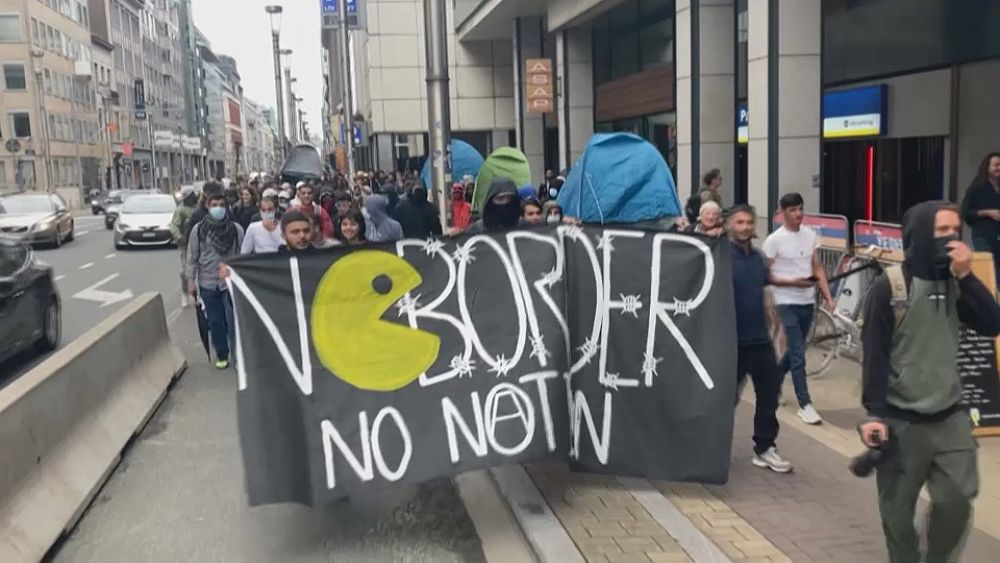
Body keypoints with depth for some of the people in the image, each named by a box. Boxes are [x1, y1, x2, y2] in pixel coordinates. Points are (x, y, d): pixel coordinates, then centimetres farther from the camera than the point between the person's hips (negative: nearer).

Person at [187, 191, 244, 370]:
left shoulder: (236, 229, -4)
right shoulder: (198, 229, -3)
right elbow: (192, 257, 3)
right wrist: (191, 280, 0)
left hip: (231, 281, -1)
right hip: (208, 283, 1)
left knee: (234, 321, -4)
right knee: (215, 322, 10)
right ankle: (222, 355, 24)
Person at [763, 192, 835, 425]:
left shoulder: (810, 235, 6)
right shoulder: (774, 240, -10)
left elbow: (818, 268, 10)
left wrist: (828, 297, 1)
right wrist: (792, 282, -20)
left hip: (807, 302, 6)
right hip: (786, 303, -6)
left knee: (794, 351, 16)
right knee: (798, 354, -7)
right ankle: (805, 404, -1)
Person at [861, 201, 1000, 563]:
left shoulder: (955, 281, 6)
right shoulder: (889, 287, -10)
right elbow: (874, 355, -12)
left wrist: (966, 277, -14)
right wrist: (875, 413, -16)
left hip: (950, 415, 4)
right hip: (901, 419, -4)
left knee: (958, 499, 1)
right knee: (898, 506, 6)